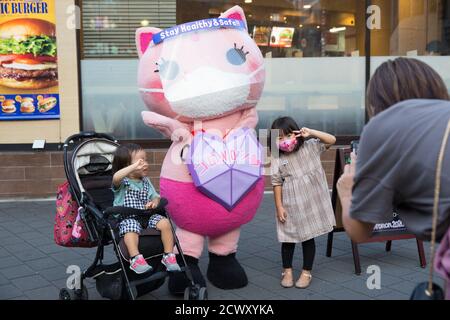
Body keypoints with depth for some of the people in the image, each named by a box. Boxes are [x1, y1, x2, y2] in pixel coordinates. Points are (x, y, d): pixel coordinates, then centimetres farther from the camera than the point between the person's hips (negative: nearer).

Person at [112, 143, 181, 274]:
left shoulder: (146, 181, 17)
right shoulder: (122, 182, -4)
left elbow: (155, 196, 17)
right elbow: (116, 177, -29)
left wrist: (154, 202, -9)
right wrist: (134, 166, -37)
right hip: (128, 217, -5)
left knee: (165, 223, -19)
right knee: (131, 229, -37)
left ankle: (168, 256, -10)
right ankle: (136, 259, -40)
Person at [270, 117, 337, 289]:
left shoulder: (310, 147, -1)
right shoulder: (277, 158, -5)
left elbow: (332, 140, -5)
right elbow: (277, 183, -4)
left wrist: (311, 133, -15)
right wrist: (279, 206, -6)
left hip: (311, 203, 1)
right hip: (290, 205, 0)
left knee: (309, 237, 8)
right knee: (288, 238, 9)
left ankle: (306, 272, 23)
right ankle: (287, 271, 28)